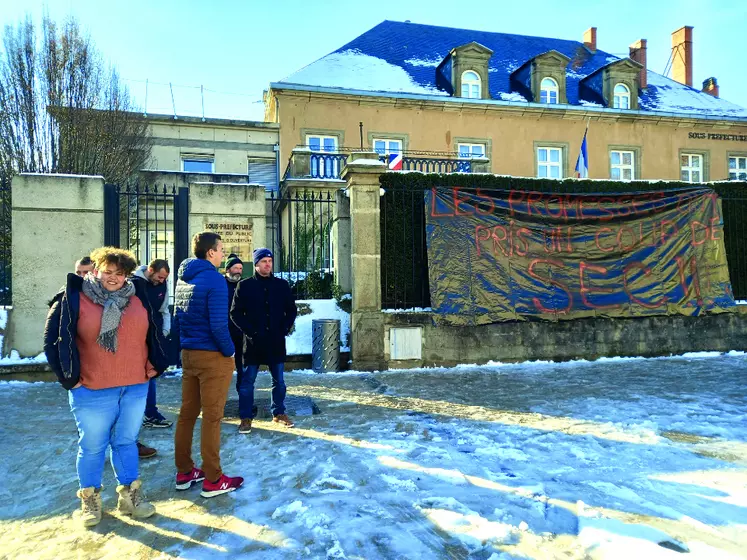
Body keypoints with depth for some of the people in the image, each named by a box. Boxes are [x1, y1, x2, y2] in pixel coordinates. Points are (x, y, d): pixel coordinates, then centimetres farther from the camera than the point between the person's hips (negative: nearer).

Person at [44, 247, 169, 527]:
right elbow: (53, 339, -4)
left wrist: (154, 365, 9)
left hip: (136, 387, 3)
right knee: (92, 446, 10)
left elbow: (153, 332, 14)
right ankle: (90, 499, 28)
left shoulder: (138, 298, 5)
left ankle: (130, 495, 27)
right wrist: (68, 376, -6)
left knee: (126, 442, 15)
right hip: (92, 390, -3)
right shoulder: (73, 299, -6)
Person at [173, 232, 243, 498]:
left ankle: (184, 472, 26)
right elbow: (218, 324, -21)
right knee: (212, 417, 0)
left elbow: (177, 319, 15)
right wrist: (230, 351, -9)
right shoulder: (214, 279, -15)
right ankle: (213, 480, 10)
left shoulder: (183, 279, 9)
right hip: (212, 356, -8)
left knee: (187, 414, 14)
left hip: (188, 354, 8)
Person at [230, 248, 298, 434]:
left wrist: (284, 329, -1)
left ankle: (278, 413, 25)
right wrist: (249, 331, -11)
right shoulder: (245, 285, -1)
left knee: (279, 380, 11)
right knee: (247, 381, 4)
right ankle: (246, 417, 15)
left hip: (276, 341, 3)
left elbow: (291, 310, 11)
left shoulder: (282, 285, 6)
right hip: (253, 342, -2)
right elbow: (235, 312, -2)